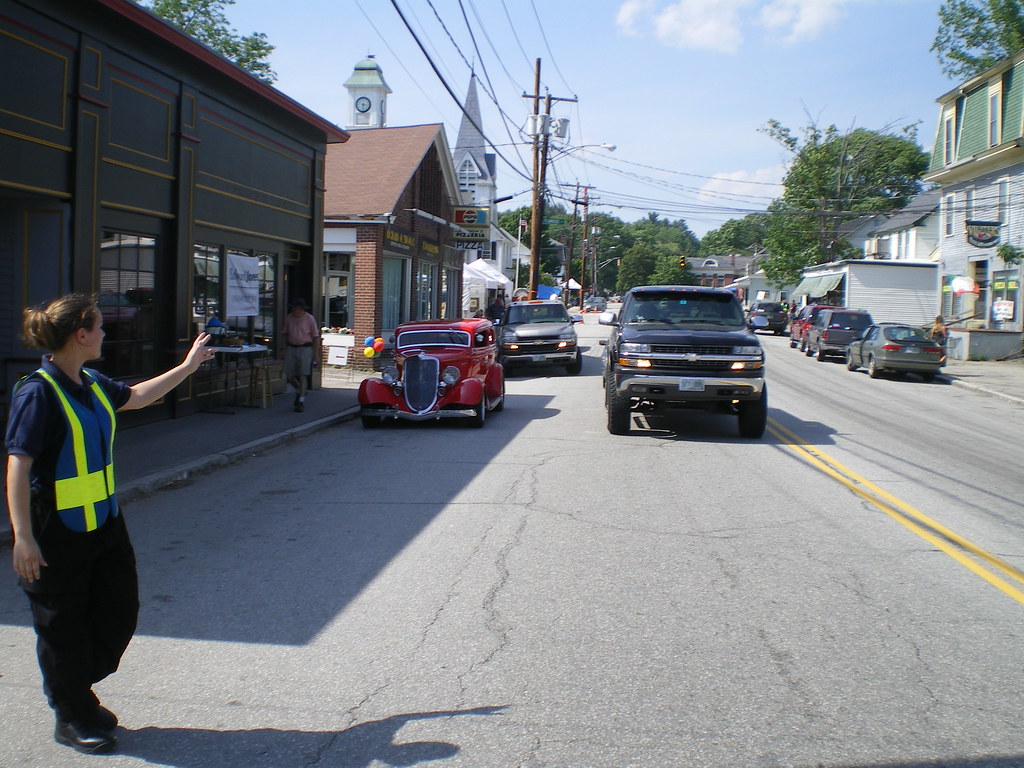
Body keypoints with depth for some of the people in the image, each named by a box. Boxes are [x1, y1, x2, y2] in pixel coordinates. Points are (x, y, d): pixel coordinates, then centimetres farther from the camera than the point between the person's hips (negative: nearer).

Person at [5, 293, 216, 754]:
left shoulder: (92, 384, 5)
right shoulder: (38, 392, -19)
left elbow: (136, 397, 26)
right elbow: (18, 466, -22)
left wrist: (187, 366, 29)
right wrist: (23, 538, -26)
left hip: (104, 523, 9)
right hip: (58, 533, -9)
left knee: (118, 614, 16)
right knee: (63, 627, 8)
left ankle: (75, 692, 38)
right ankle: (72, 720, 27)